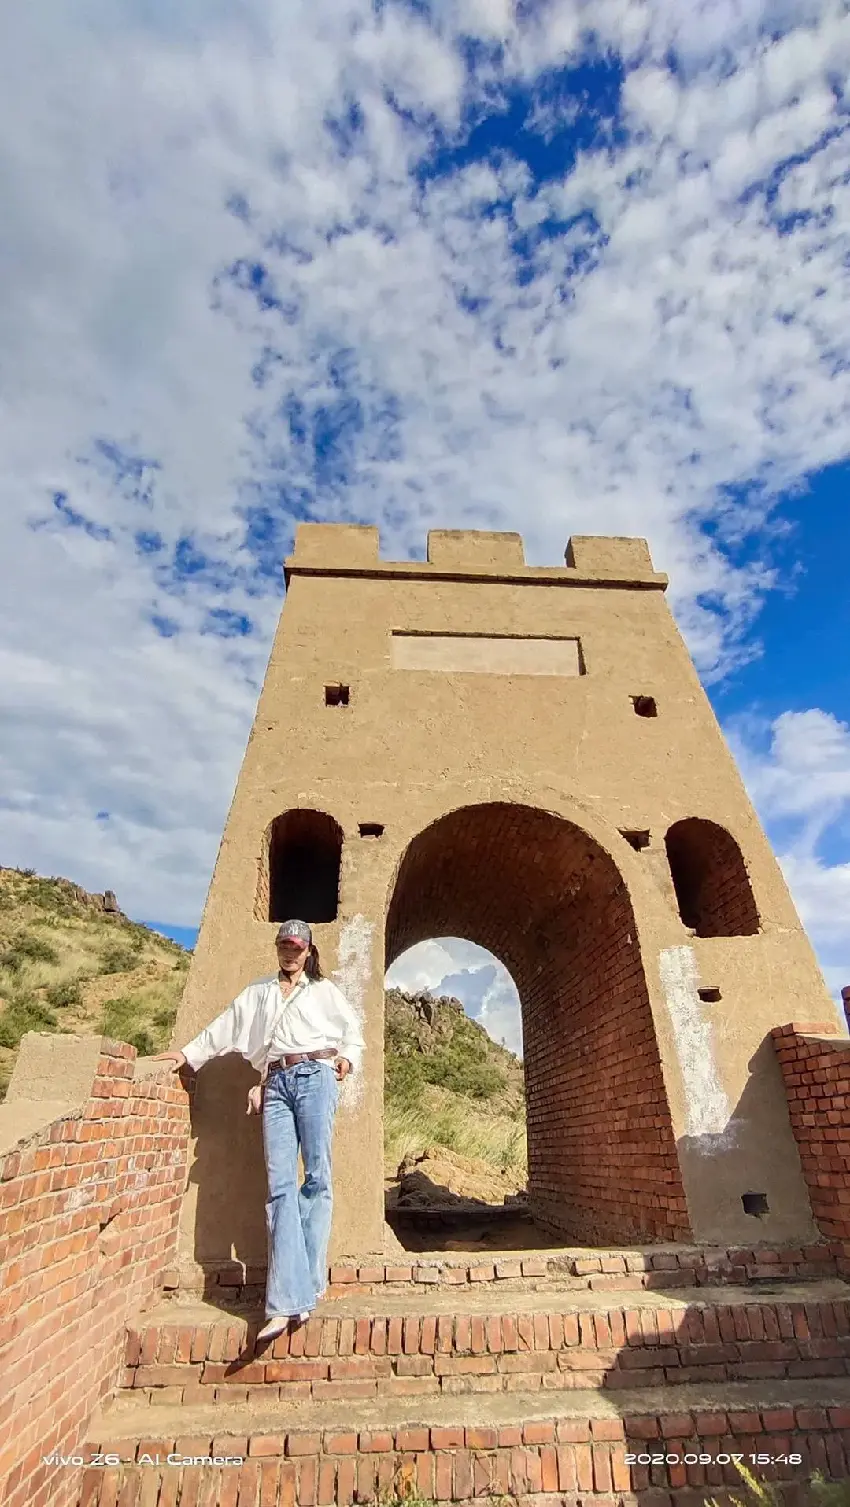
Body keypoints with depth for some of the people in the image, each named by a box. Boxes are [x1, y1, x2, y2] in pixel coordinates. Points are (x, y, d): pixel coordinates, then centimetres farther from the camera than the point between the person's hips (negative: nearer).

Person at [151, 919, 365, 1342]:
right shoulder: (258, 993, 21)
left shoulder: (323, 990, 14)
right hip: (276, 1084, 2)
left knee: (317, 1178, -6)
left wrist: (348, 1056, -3)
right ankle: (287, 1302, -7)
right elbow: (224, 1028, 22)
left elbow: (352, 1029, 14)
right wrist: (188, 1054, 19)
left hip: (315, 1077, -2)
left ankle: (302, 1291, 1)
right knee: (280, 1186, -6)